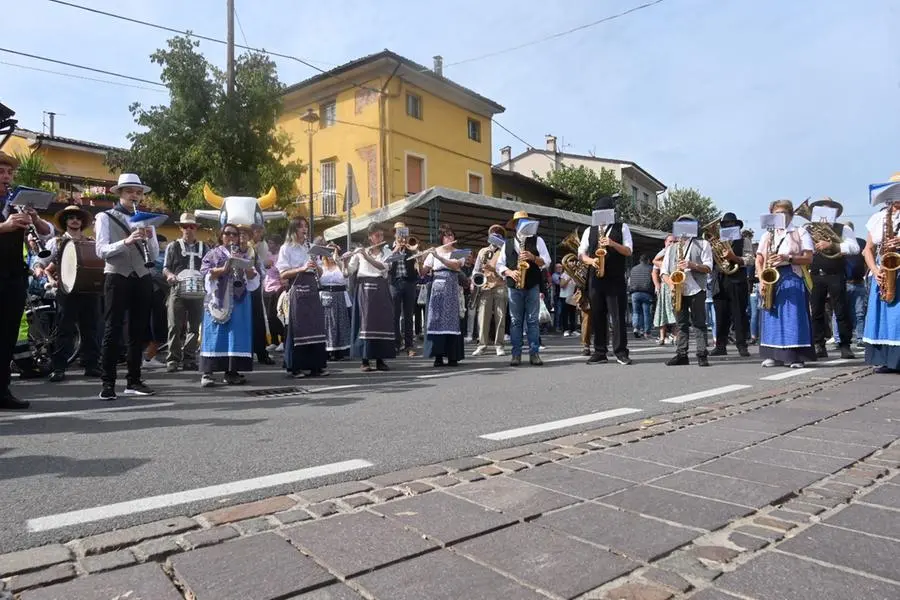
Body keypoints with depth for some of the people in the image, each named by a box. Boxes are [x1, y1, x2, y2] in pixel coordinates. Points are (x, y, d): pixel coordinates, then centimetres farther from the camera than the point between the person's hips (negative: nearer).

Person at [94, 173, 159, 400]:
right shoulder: (105, 217, 3)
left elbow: (154, 256, 7)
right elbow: (101, 251, -11)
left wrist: (149, 237, -11)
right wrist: (126, 241, -25)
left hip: (142, 279, 4)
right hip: (117, 278, -4)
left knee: (138, 330, 7)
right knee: (113, 330, -4)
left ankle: (134, 381, 15)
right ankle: (108, 383, 1)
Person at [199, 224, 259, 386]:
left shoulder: (245, 255, 15)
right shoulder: (213, 254, 9)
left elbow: (253, 279, 6)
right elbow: (206, 275, -4)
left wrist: (246, 266, -11)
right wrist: (224, 269, -16)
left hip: (239, 301, 3)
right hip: (219, 299, -3)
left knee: (237, 334, -2)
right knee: (215, 334, -8)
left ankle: (231, 371, 2)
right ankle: (207, 372, -9)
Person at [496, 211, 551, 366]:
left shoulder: (537, 240, 8)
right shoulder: (507, 244, 13)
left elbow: (546, 262, 2)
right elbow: (499, 265, 10)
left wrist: (533, 257, -16)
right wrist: (510, 272, -9)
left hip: (533, 286, -1)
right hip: (513, 287, 1)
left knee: (533, 320, -1)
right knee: (515, 321, 1)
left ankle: (534, 353, 2)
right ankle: (516, 354, 4)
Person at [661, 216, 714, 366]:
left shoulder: (702, 244, 9)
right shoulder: (671, 248, 18)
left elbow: (708, 268, -1)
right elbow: (664, 271, 11)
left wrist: (692, 265, -18)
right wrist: (671, 283, -8)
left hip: (696, 289, -3)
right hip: (678, 290, 3)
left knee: (699, 323, -3)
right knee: (681, 323, 5)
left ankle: (702, 355, -2)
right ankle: (681, 355, 8)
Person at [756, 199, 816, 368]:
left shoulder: (800, 233, 9)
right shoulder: (766, 236, 18)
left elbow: (808, 258, 0)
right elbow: (759, 261, 12)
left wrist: (787, 258, -16)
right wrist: (762, 280, -2)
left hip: (792, 278, -3)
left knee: (793, 317, -8)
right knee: (771, 316, 1)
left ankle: (797, 357, -5)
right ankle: (774, 355, 8)